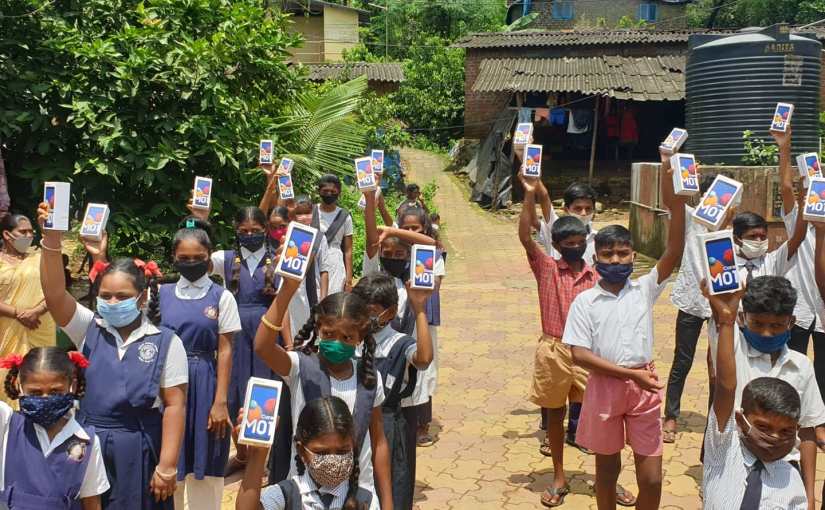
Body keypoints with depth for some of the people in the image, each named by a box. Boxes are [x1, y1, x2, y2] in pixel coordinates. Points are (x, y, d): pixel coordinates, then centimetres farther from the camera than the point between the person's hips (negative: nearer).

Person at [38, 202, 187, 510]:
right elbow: (54, 296, -14)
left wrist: (167, 466, -10)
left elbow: (174, 405, -6)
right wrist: (52, 240, -27)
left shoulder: (166, 342, -5)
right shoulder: (89, 329, 3)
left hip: (137, 451, -2)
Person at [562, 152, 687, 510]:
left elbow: (674, 252, -14)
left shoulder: (644, 289, 0)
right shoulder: (585, 301, -4)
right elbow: (579, 354, -9)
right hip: (604, 386, -1)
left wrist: (676, 204, -25)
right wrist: (630, 373, -14)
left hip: (645, 385, 1)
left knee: (651, 477, 4)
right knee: (607, 466, 15)